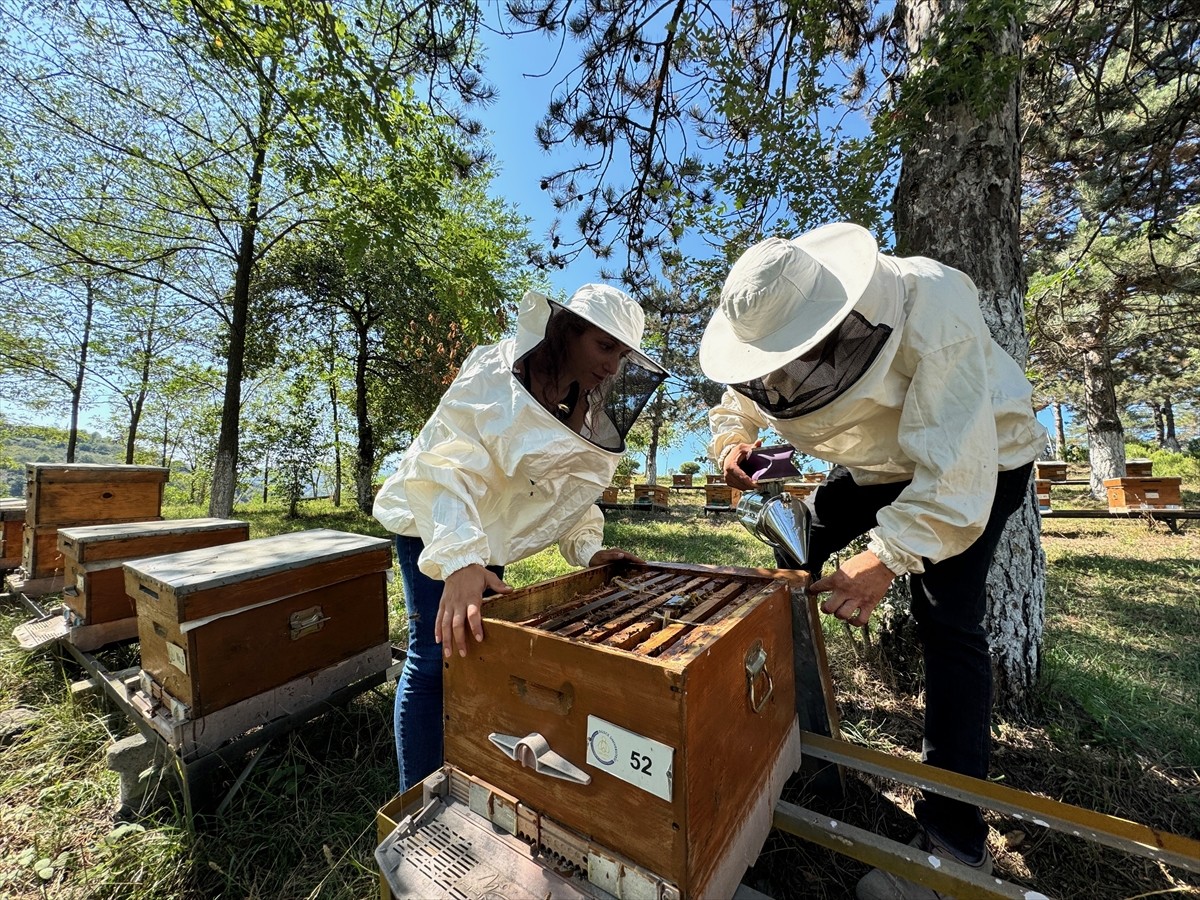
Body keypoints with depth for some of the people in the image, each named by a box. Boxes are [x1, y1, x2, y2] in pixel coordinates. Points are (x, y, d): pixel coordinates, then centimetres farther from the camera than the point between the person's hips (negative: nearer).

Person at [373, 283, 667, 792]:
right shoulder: (497, 374, -23)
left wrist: (588, 549, -9)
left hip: (491, 538, 6)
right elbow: (449, 467, -33)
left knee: (481, 652, 12)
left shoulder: (593, 417, -3)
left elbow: (571, 494, 4)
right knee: (437, 654, -8)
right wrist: (460, 557, -44)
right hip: (434, 522, -5)